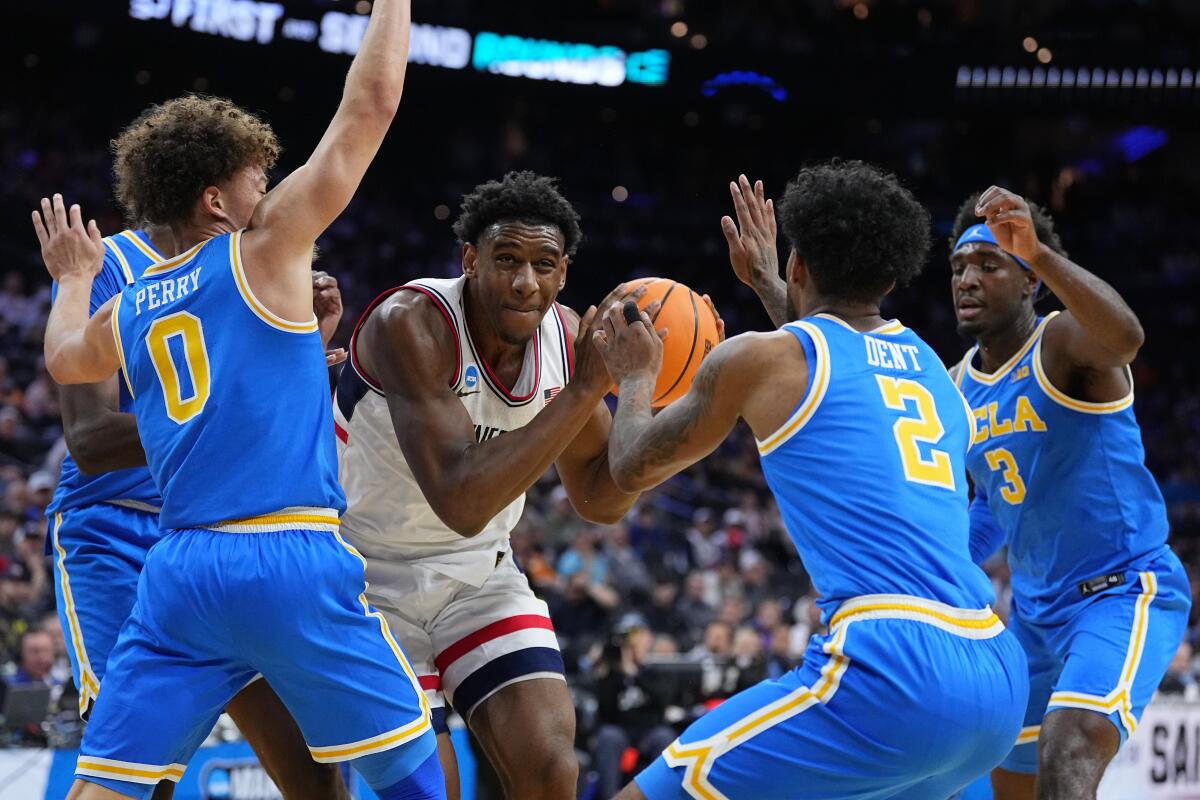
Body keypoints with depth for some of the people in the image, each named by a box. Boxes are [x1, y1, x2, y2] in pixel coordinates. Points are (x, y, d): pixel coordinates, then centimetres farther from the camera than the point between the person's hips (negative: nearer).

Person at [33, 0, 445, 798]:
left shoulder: (124, 308, 15)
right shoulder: (264, 250, -1)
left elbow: (63, 359, 40)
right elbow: (370, 105, 0)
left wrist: (75, 280, 58)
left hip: (180, 569, 5)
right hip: (292, 560, -5)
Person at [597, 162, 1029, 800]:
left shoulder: (759, 358, 5)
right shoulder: (928, 363, 23)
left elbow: (633, 469, 20)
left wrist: (635, 377, 37)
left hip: (889, 675, -7)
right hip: (999, 679, 7)